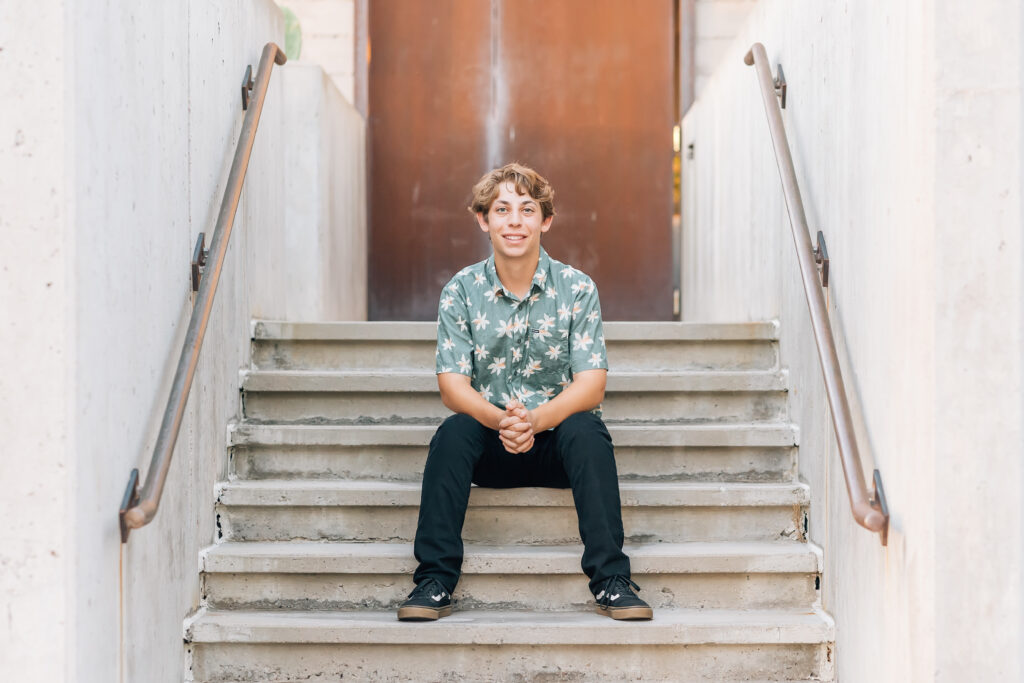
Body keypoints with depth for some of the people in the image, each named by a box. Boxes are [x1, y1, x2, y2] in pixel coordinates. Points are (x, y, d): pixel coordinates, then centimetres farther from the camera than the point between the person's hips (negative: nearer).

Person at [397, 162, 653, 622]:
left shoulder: (577, 288, -4)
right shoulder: (461, 291, -1)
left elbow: (591, 384, -12)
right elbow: (452, 385, -9)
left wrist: (536, 420, -31)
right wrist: (500, 421, -30)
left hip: (556, 441, -1)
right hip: (490, 447, 1)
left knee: (586, 428, -31)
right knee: (453, 431, -29)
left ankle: (612, 581, -29)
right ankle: (435, 581, -24)